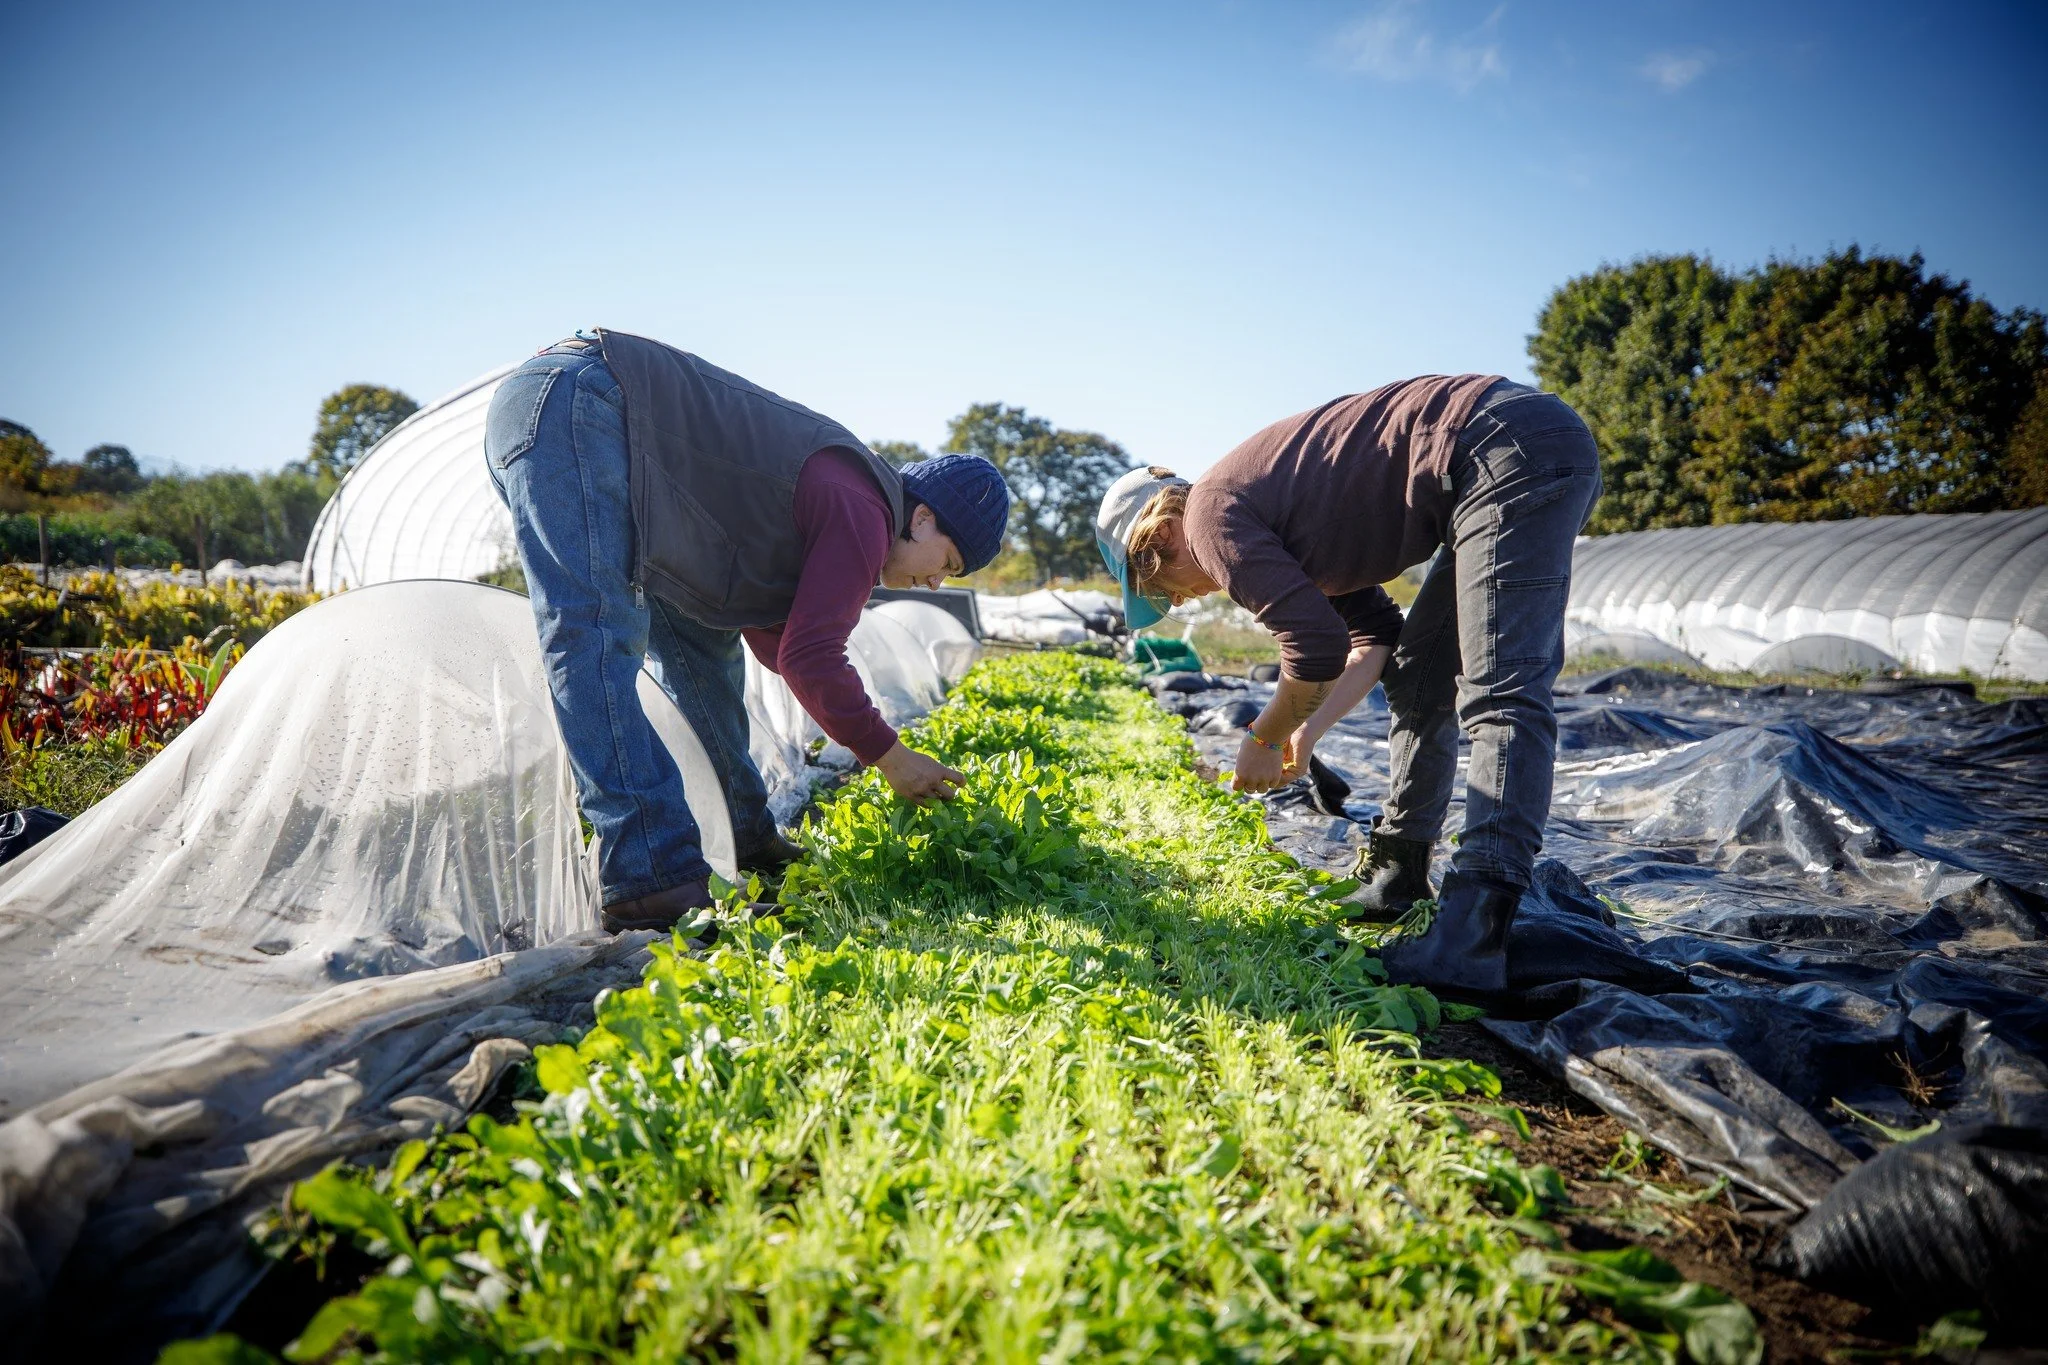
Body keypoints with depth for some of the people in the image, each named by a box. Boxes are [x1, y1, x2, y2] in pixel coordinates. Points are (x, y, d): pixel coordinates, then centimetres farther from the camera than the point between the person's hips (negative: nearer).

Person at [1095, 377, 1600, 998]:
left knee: (1498, 699, -19)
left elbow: (1318, 649, -18)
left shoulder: (1212, 514, -9)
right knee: (1419, 674, 16)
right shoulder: (1274, 521, 20)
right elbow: (1376, 635, 21)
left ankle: (1469, 946, -22)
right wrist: (1307, 731, 13)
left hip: (1512, 449, -11)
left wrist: (1262, 740, -2)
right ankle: (1396, 877, 25)